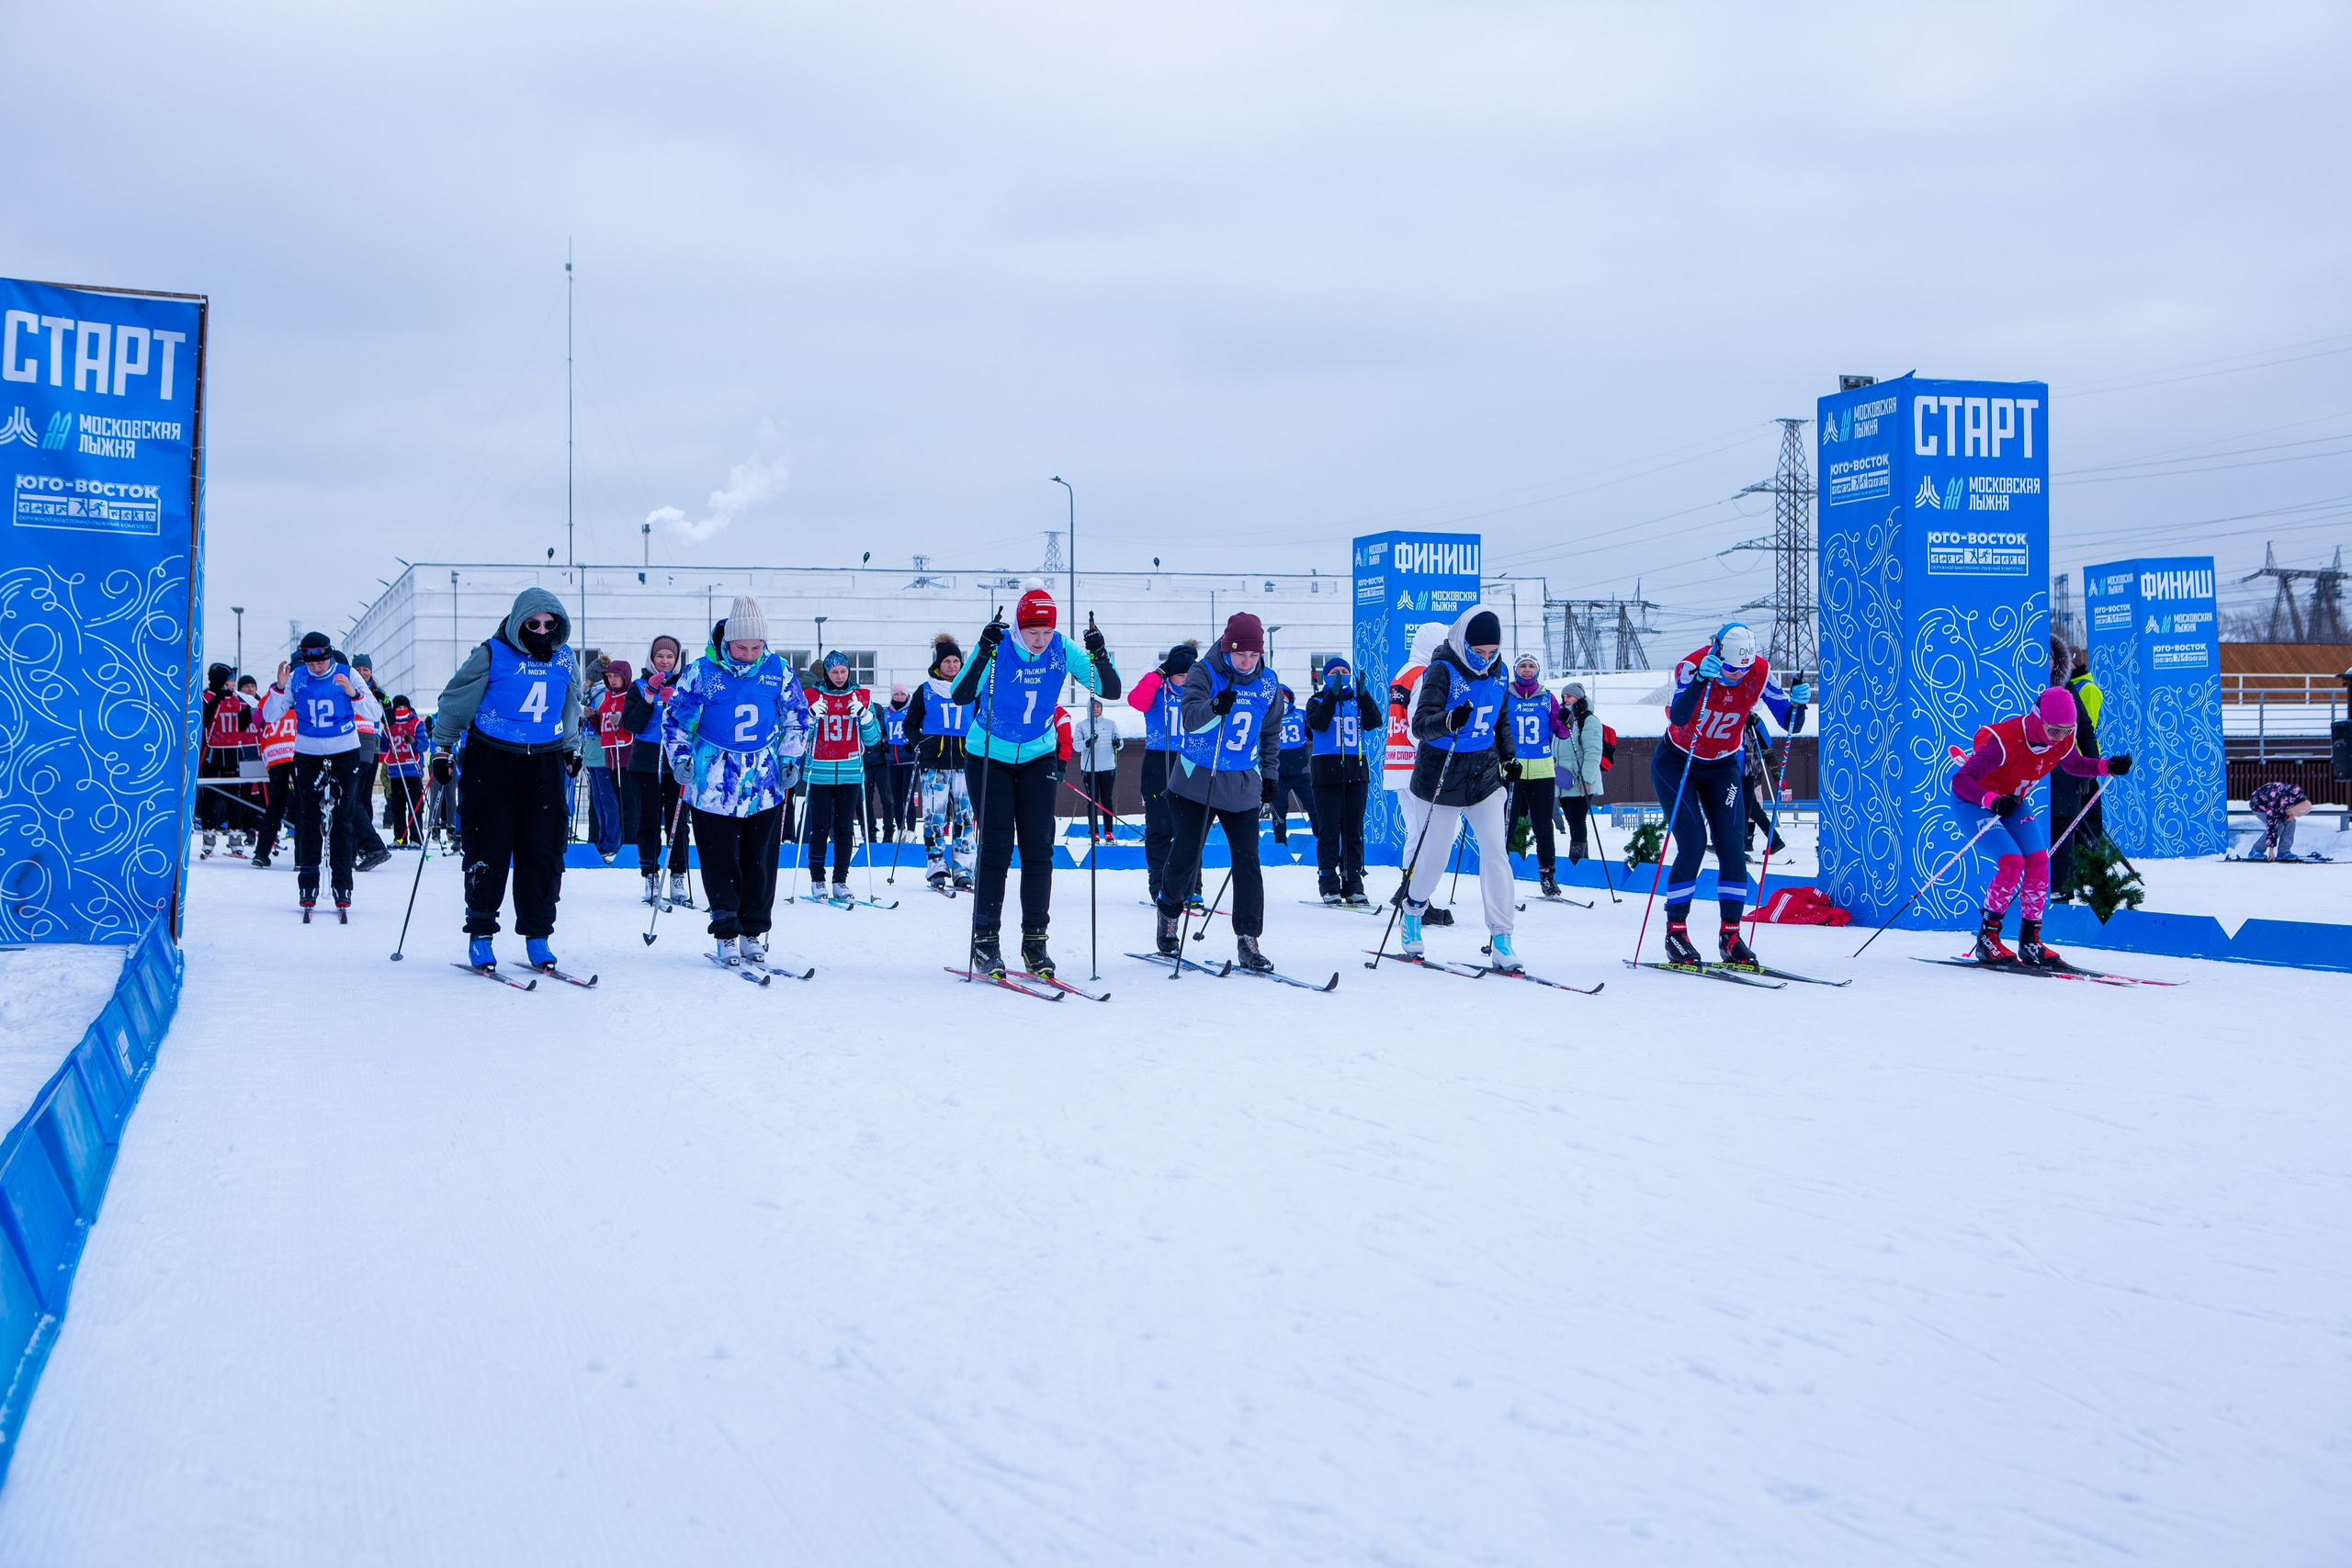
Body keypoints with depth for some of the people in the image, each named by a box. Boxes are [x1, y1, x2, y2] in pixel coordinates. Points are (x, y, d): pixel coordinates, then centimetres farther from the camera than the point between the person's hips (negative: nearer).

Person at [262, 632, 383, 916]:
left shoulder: (347, 675, -7)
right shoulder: (296, 678, -2)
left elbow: (375, 715, -10)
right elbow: (270, 716, 0)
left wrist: (354, 694, -26)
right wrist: (279, 689, -17)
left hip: (344, 755, -1)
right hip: (307, 756, 1)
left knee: (342, 819, -2)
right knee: (308, 818, 1)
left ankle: (342, 885, 1)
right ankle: (308, 883, 6)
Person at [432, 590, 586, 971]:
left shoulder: (565, 659, 6)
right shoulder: (491, 654, -7)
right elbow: (454, 702, 2)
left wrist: (573, 751, 26)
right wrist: (443, 749, 4)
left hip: (545, 763, 3)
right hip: (491, 761, -3)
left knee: (544, 850, 0)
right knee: (489, 850, -2)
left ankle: (537, 936, 8)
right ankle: (480, 934, 8)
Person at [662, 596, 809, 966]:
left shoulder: (778, 671, 0)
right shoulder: (702, 672, -6)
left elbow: (797, 717, 14)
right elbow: (675, 717, 5)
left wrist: (790, 759, 9)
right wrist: (681, 760, -1)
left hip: (765, 785, 2)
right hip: (714, 785, -2)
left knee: (761, 861, 6)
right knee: (720, 862, 1)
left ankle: (754, 932, 16)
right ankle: (726, 934, 11)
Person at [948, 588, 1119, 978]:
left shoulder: (1061, 650, -12)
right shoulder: (998, 647, -20)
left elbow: (1110, 691, -12)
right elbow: (961, 695, -31)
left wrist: (1100, 656, -30)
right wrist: (984, 651, -42)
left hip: (1037, 759, 3)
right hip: (989, 758, -3)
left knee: (1039, 849, -2)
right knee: (996, 848, -6)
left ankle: (1035, 941, 5)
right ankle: (984, 940, 4)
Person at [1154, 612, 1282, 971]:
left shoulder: (1268, 683, 4)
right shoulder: (1204, 672, -10)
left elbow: (1271, 733, 19)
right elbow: (1189, 717, -25)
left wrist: (1270, 774, 17)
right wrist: (1214, 707, -43)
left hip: (1243, 787, 3)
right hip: (1197, 781, -3)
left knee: (1247, 863, -5)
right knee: (1185, 856, 3)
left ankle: (1247, 940, -2)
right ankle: (1169, 911, 31)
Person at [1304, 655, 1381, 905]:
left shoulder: (1358, 701, 15)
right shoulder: (1317, 701, 8)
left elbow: (1374, 722, -3)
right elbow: (1318, 723, -13)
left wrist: (1363, 694, -14)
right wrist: (1333, 694, -19)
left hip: (1356, 771, 3)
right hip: (1326, 771, -3)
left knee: (1354, 830, 2)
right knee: (1329, 829, -5)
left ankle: (1353, 883, 6)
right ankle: (1329, 883, 0)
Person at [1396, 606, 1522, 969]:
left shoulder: (1498, 673, 5)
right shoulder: (1443, 671, -14)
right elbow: (1420, 724, -25)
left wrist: (1508, 756, 10)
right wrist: (1448, 721, -44)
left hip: (1484, 774, 4)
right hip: (1442, 775, -4)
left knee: (1496, 849, -8)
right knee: (1435, 853, 6)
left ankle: (1501, 940, -6)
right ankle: (1413, 911, 35)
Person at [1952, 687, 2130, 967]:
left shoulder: (2062, 740, -14)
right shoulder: (2006, 741, -34)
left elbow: (2073, 765, 11)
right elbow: (1960, 780, -37)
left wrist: (2107, 767, -7)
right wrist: (1992, 801, -53)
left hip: (2014, 801, 7)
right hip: (1974, 800, -7)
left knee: (2038, 860, -10)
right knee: (2012, 861, -23)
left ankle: (2030, 942, 1)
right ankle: (1987, 938, -9)